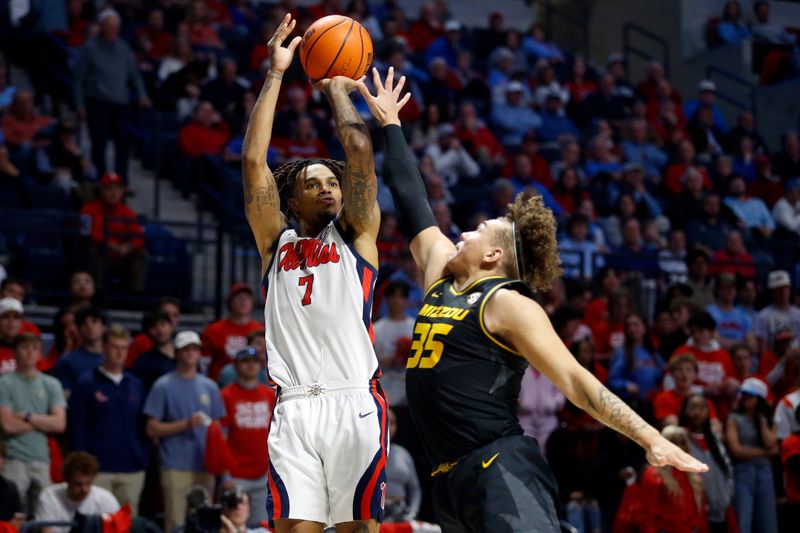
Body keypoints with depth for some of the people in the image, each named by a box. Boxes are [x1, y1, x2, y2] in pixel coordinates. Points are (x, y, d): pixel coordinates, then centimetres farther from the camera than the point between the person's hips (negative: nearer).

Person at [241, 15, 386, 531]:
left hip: (354, 404, -1)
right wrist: (276, 74, 11)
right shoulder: (277, 241, 19)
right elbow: (253, 161, 10)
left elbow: (360, 151, 3)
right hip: (296, 407, 1)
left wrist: (337, 90, 17)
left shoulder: (356, 234, 15)